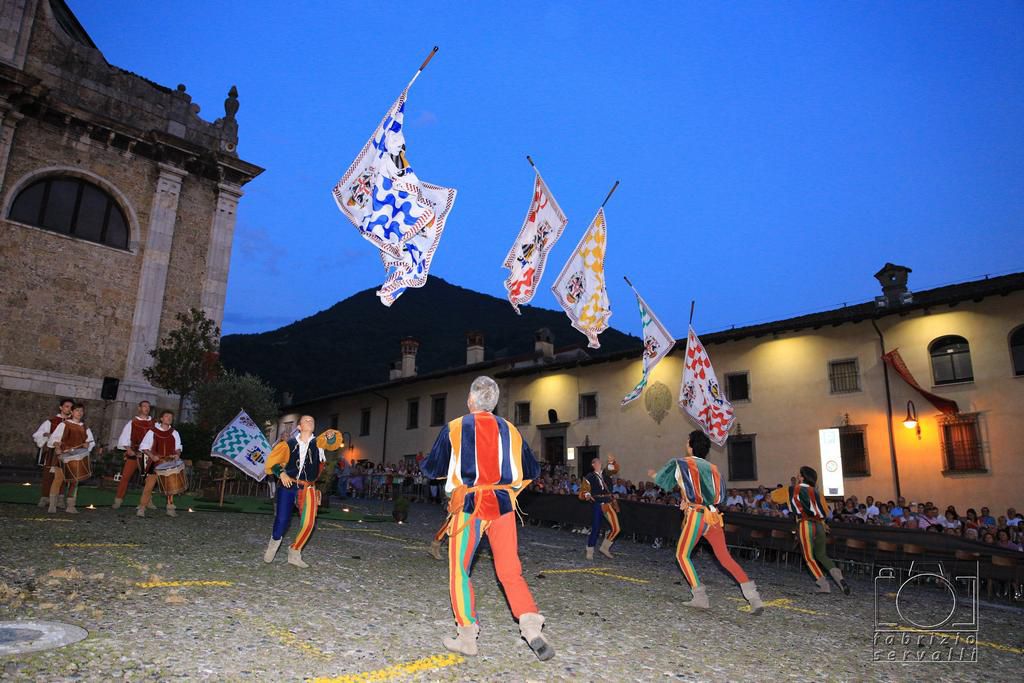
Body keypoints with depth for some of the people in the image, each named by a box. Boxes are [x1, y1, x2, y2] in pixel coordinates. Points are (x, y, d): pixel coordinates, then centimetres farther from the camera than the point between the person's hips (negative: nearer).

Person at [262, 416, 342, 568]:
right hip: (288, 487, -1)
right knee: (282, 520, -5)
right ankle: (274, 543, 29)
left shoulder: (318, 443, 7)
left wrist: (332, 436, -34)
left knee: (309, 524, -9)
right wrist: (281, 472, -10)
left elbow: (332, 443, -11)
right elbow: (272, 461, 7)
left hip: (308, 490, 1)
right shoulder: (289, 444, 3)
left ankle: (294, 553, 13)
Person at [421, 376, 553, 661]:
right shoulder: (509, 429, 6)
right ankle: (532, 628, -8)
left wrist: (425, 462, 26)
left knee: (459, 570, 12)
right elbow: (532, 471, 12)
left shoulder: (454, 428, -2)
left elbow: (432, 469, 4)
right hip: (502, 504, 3)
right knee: (510, 571, 8)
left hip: (469, 504, -3)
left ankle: (467, 638, 14)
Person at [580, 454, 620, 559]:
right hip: (597, 504, -3)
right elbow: (582, 492, 0)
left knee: (616, 528, -2)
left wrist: (612, 462, -28)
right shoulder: (589, 477, 1)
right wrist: (586, 495, -22)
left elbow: (615, 469, -8)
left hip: (609, 504, 4)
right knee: (595, 529, -2)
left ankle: (605, 547, 16)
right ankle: (590, 551, 15)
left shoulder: (605, 472, 10)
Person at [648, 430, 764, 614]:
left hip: (696, 516, -5)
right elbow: (719, 496, 18)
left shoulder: (680, 464, 1)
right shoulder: (711, 468, 15)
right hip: (714, 517, 5)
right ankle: (754, 598, 2)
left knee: (682, 555, 11)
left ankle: (700, 597, 3)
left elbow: (662, 481, 16)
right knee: (725, 558, 10)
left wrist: (653, 475, 38)